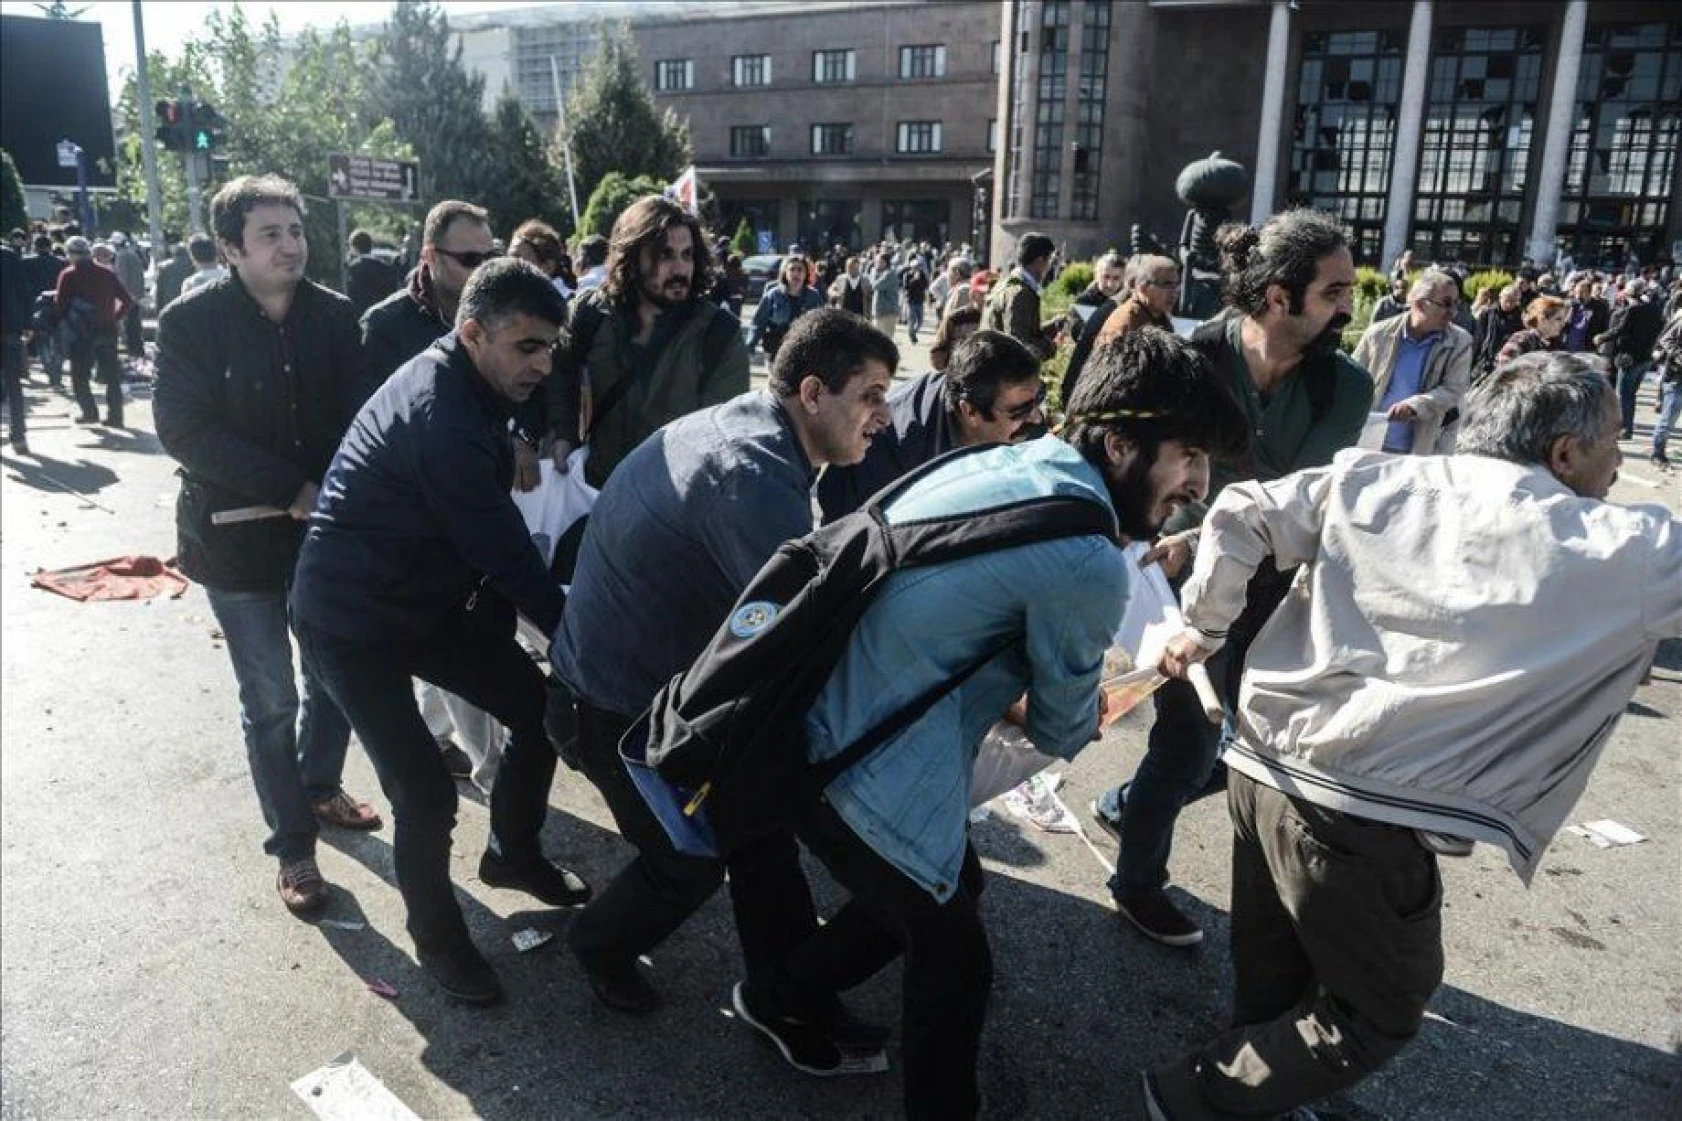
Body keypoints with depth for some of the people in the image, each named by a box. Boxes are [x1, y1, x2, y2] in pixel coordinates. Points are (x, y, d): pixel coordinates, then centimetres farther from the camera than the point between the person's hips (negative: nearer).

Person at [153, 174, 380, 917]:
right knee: (270, 700, 4)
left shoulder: (335, 315, -2)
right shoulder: (191, 321, -10)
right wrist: (290, 488, -22)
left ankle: (319, 788, 41)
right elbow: (183, 429, -15)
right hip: (237, 534, -3)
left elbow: (358, 413, 0)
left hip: (328, 527, 4)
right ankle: (292, 846, 18)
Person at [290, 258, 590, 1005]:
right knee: (425, 793, -10)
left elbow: (491, 537, 2)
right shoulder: (441, 417, -31)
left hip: (429, 599, 9)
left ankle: (513, 853, 32)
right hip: (353, 623, -9)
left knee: (540, 710, 7)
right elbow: (507, 551, -27)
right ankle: (436, 937, 18)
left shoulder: (463, 387, -1)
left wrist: (496, 605, -7)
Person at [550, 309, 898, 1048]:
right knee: (692, 858, 10)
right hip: (624, 694, -9)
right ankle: (600, 945, 41)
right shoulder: (749, 471, -33)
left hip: (674, 672, 9)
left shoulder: (754, 433, -2)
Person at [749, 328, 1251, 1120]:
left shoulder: (997, 461, 4)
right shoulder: (1089, 562, -22)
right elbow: (1063, 731, -4)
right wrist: (1076, 721, 18)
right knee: (955, 957, 14)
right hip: (868, 781, -9)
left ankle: (777, 997, 44)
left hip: (814, 734, 9)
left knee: (949, 888, 28)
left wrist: (1012, 703, 15)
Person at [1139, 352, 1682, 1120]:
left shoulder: (1371, 481, 5)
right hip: (1368, 818, -5)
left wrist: (1204, 625, 15)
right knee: (1380, 1013, 20)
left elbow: (1241, 514, 4)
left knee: (1269, 982, 25)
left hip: (1265, 765, 6)